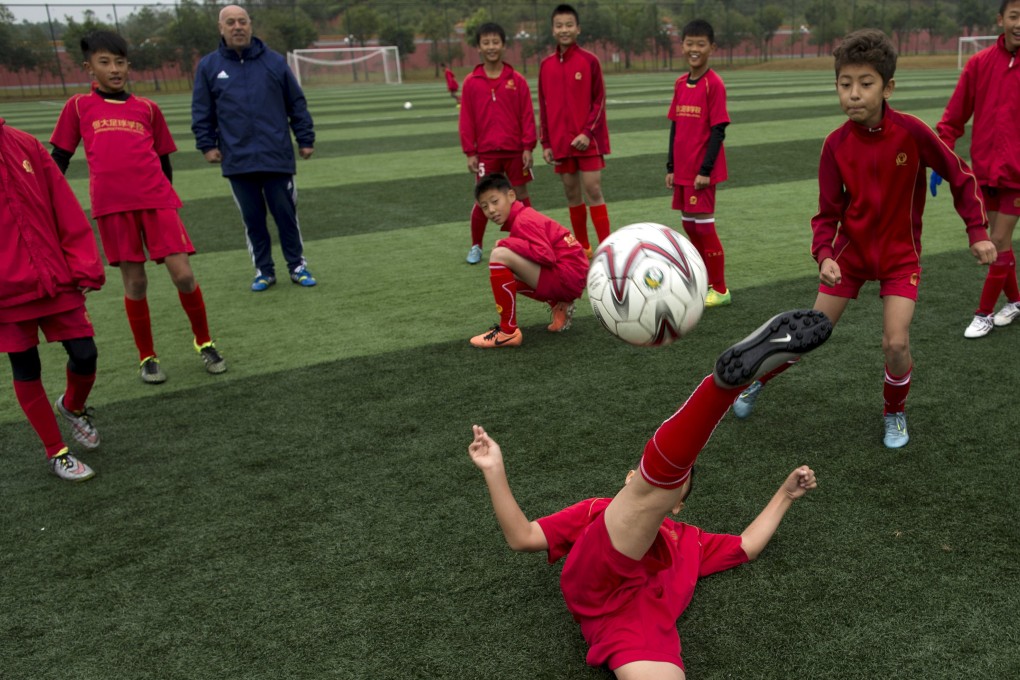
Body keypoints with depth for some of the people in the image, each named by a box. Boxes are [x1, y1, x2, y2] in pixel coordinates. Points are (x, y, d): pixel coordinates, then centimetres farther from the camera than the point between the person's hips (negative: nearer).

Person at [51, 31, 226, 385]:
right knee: (135, 281, 3)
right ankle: (147, 357, 19)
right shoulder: (78, 107, 10)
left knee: (183, 276, -6)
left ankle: (204, 342, 16)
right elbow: (59, 158, 13)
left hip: (157, 201, 1)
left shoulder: (147, 108, 14)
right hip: (112, 207, -1)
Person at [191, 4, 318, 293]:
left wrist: (306, 140, 5)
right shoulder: (208, 66, 6)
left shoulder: (274, 61, 4)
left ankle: (297, 266, 17)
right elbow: (202, 112, 10)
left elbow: (297, 105, 7)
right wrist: (206, 144, 2)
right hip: (237, 161, 1)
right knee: (252, 218, 7)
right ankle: (264, 270, 19)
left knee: (286, 214, 4)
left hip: (277, 157, -1)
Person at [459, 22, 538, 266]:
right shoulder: (471, 82, 0)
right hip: (486, 152, 0)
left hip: (515, 151, 0)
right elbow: (466, 119, 1)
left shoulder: (517, 80, -1)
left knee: (521, 195, 8)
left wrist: (528, 147, -5)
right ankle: (476, 246, 20)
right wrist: (470, 152, -2)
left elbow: (527, 115, -1)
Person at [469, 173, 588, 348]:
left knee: (499, 255, -21)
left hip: (568, 277, -10)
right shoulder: (522, 216, 16)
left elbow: (547, 255, -25)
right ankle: (558, 306, 12)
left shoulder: (524, 221, -13)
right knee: (502, 275, 22)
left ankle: (508, 331, -15)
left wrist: (508, 243, -16)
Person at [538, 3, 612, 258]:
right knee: (571, 193, 7)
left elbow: (599, 101, -4)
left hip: (588, 140, -4)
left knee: (593, 190, -7)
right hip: (560, 142, 4)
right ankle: (583, 248, 18)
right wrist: (546, 143, 5)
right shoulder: (546, 65, 7)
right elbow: (543, 106, 10)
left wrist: (587, 133, -15)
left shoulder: (589, 60, -3)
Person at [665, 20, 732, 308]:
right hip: (682, 170, 7)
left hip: (702, 171, -7)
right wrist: (671, 167, 10)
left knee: (704, 225, -5)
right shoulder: (680, 83, 10)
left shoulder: (714, 84, -10)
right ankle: (706, 282, 26)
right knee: (689, 224, 12)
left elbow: (719, 130, -13)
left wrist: (705, 170, -16)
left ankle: (720, 290, 7)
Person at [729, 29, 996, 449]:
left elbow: (959, 176, -5)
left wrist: (977, 232, -8)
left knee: (896, 343, -12)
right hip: (850, 250, 1)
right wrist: (825, 255, -25)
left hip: (900, 255, -1)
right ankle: (756, 382, 28)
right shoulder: (836, 144, -14)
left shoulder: (912, 132, -19)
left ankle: (895, 414, 18)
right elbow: (828, 213, -8)